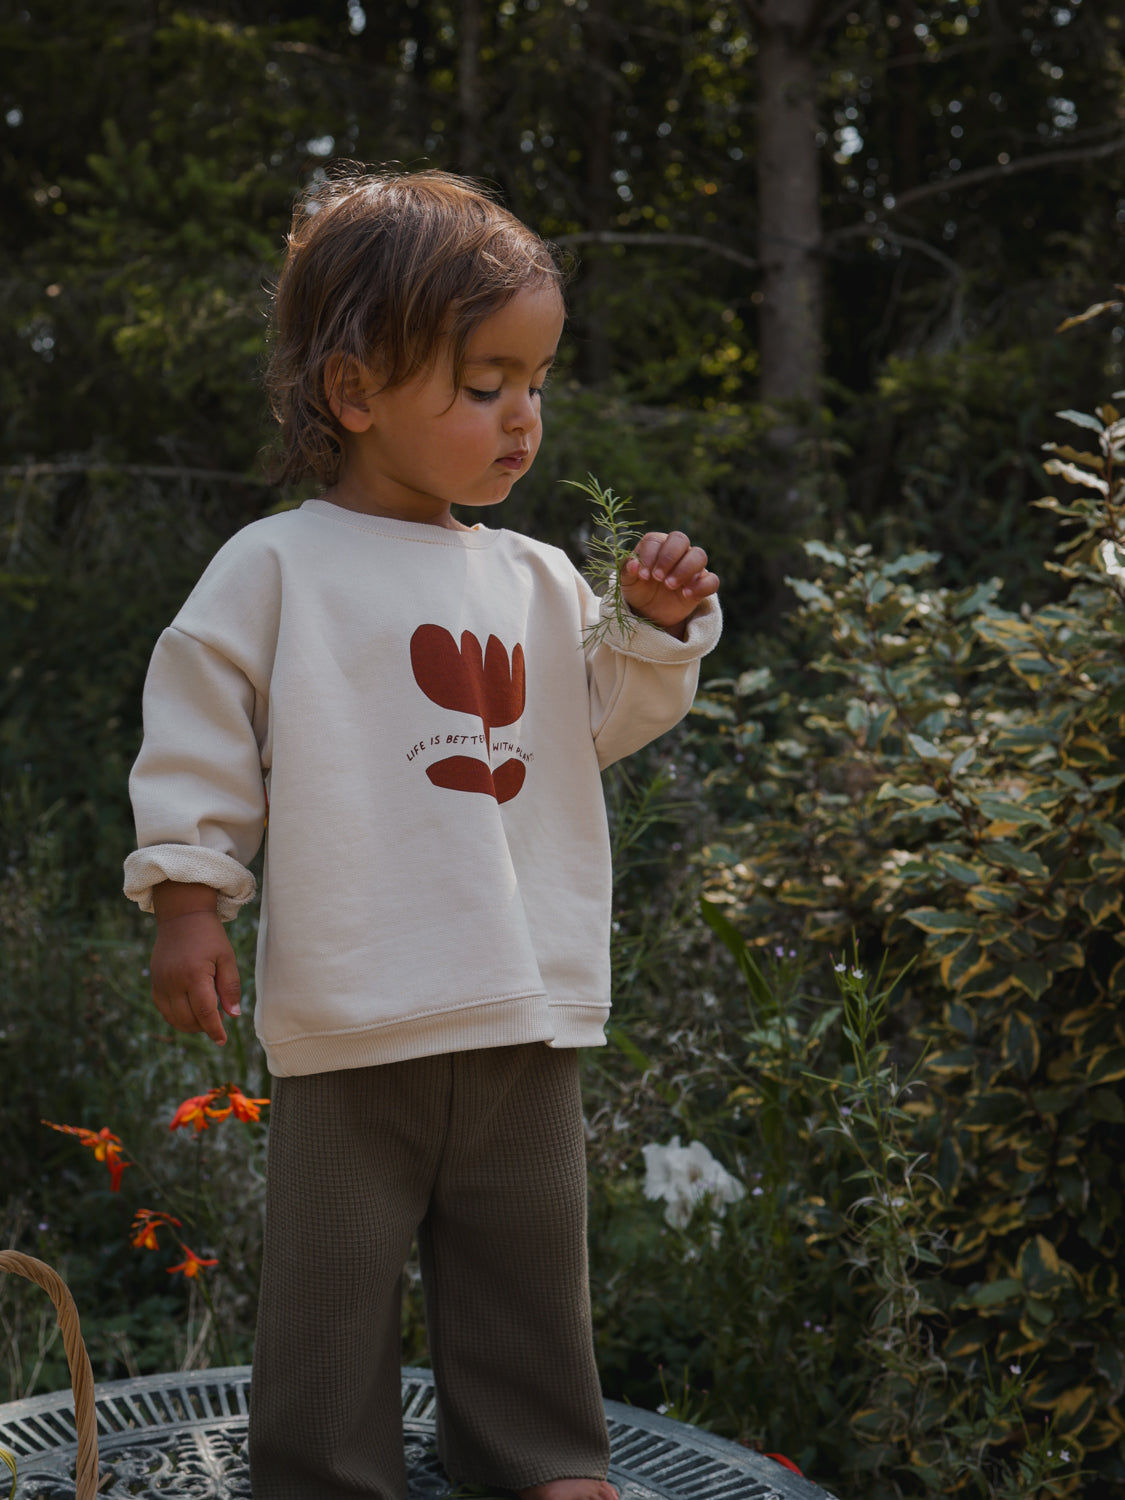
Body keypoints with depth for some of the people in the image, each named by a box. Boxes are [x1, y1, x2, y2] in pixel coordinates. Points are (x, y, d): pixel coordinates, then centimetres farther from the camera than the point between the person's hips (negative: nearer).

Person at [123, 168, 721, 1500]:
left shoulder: (536, 581, 10)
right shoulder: (277, 567, -5)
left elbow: (595, 723, 17)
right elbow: (197, 738, -4)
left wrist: (659, 630, 2)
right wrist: (186, 900, -8)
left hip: (528, 1008, 5)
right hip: (354, 1013, -5)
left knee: (528, 1254, 18)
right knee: (336, 1259, 7)